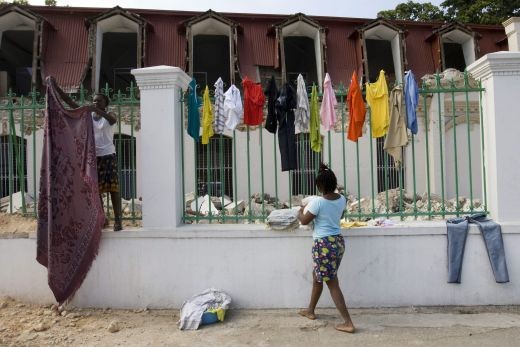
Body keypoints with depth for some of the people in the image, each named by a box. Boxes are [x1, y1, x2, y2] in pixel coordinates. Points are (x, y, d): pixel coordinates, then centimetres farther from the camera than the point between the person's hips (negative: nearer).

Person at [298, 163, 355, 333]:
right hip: (338, 242, 8)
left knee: (332, 283, 1)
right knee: (317, 275, 24)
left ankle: (348, 323, 3)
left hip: (324, 245, -8)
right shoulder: (342, 199, 2)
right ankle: (310, 310, 39)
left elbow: (304, 221, -7)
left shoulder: (317, 202, -18)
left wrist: (300, 212, 14)